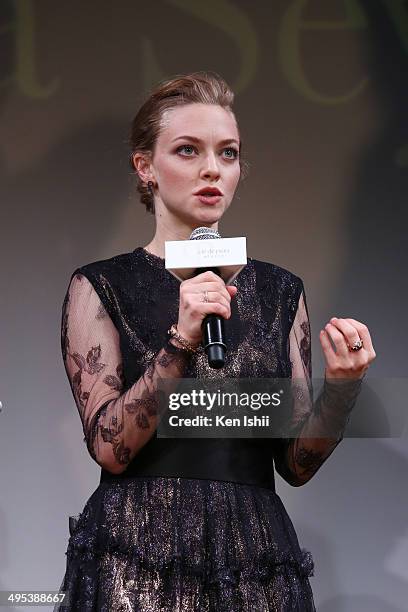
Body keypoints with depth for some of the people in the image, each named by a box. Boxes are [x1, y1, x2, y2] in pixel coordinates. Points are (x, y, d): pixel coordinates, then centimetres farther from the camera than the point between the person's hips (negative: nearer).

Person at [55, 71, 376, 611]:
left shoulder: (280, 292, 8)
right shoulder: (101, 286, 0)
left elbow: (296, 464, 6)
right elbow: (110, 447, -10)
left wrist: (342, 386, -12)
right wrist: (181, 341, -20)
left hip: (255, 560, 3)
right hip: (140, 562, -3)